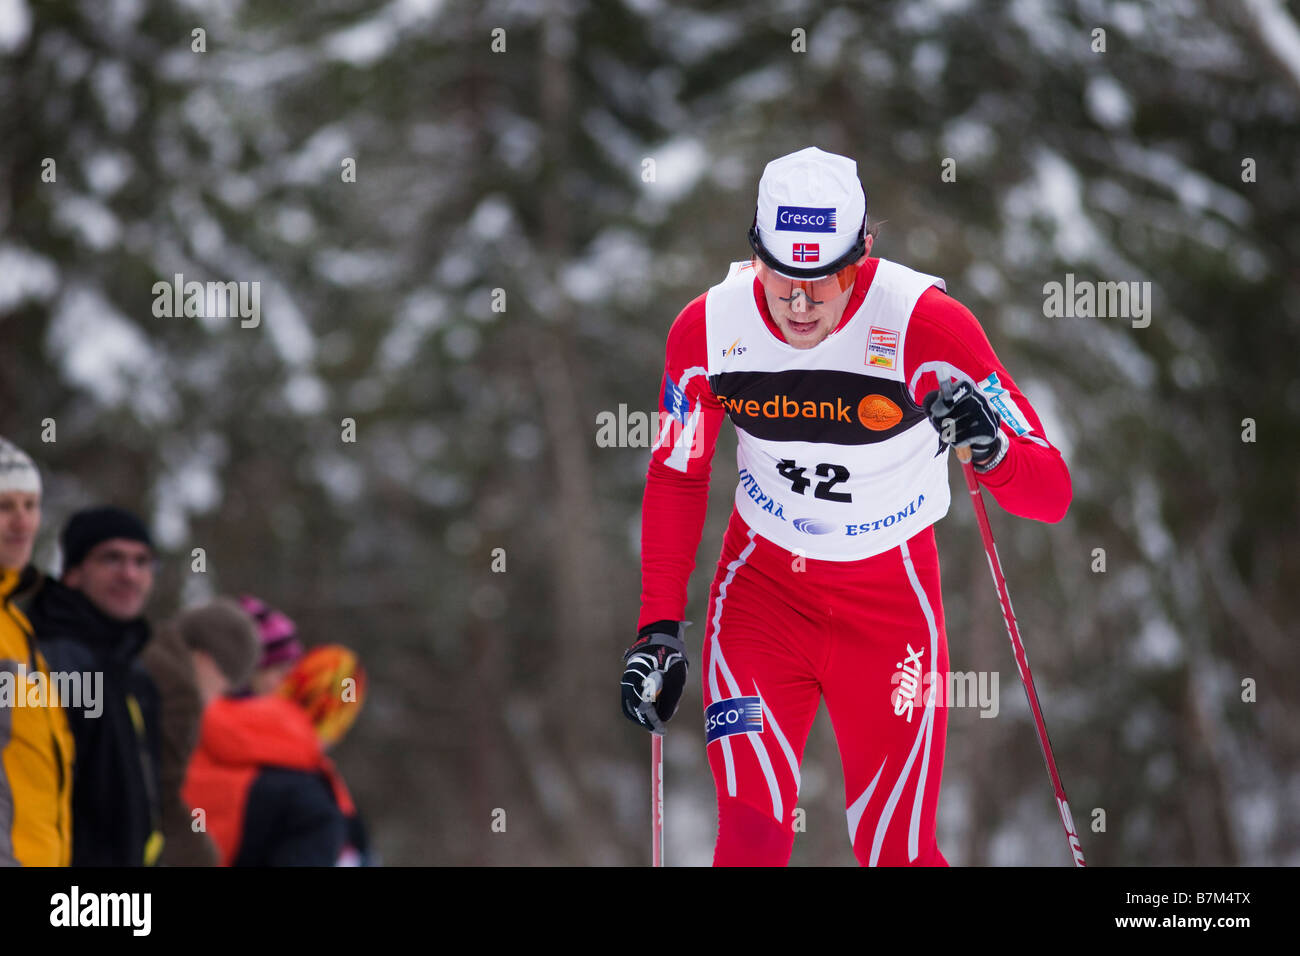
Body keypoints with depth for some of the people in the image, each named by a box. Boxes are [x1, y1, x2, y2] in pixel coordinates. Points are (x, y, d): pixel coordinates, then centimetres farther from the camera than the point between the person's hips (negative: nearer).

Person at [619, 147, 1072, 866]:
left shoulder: (923, 321, -24)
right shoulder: (708, 329, -15)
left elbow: (1050, 494, -24)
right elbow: (677, 477, 3)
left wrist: (990, 447, -45)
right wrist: (659, 625, -4)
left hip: (889, 597, -1)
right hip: (762, 584, 1)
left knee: (896, 852, 2)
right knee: (752, 833, -14)